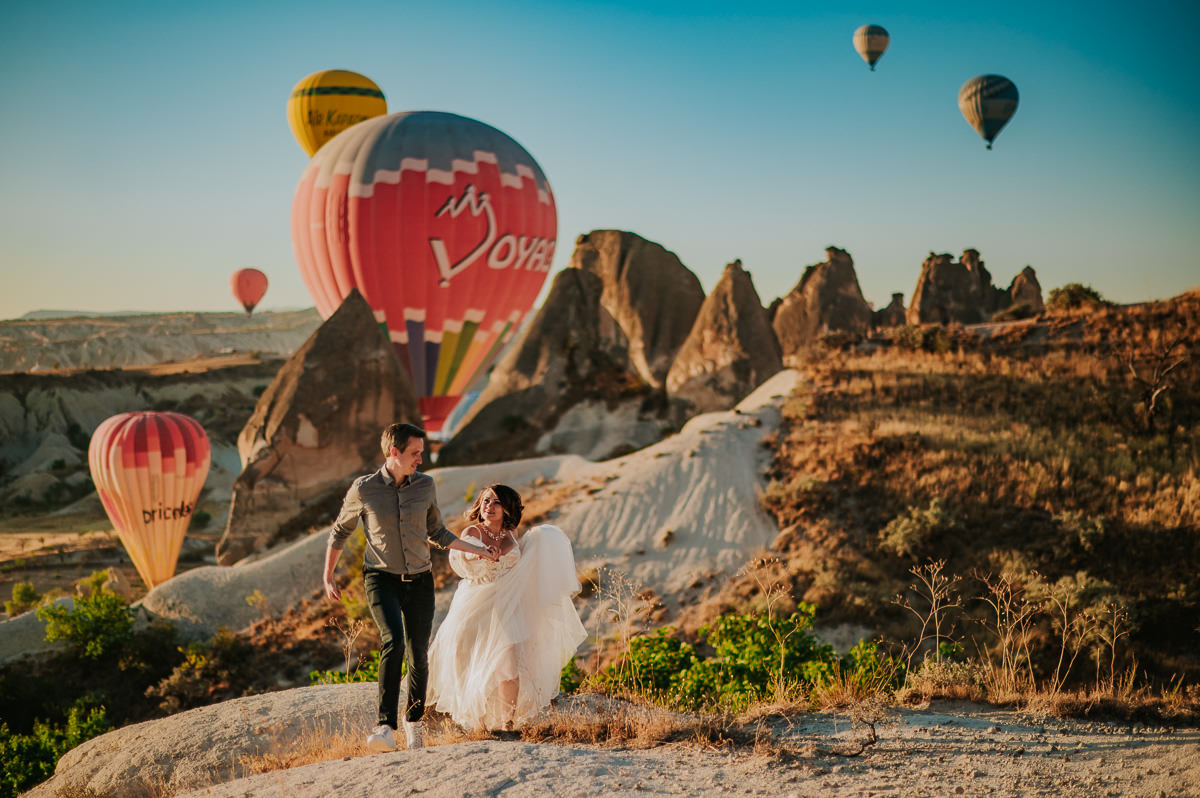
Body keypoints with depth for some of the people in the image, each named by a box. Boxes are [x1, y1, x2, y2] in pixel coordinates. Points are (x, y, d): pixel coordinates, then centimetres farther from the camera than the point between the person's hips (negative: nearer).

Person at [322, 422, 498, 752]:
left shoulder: (425, 485, 0)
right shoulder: (364, 489, -8)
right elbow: (340, 531, 7)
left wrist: (475, 549, 11)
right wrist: (327, 576, 7)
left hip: (420, 580, 3)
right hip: (382, 579, -3)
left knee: (418, 655, 5)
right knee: (393, 641, -26)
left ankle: (413, 721, 29)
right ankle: (386, 726, -27)